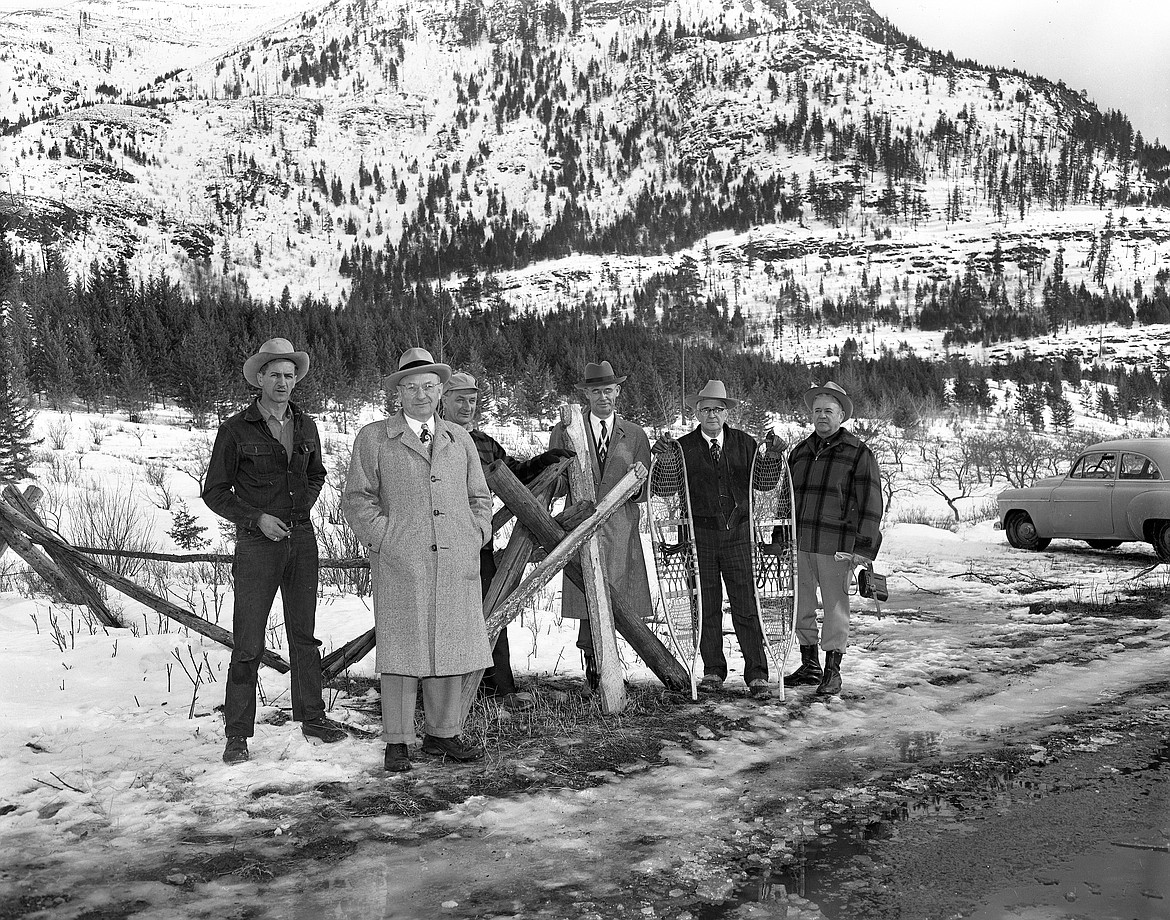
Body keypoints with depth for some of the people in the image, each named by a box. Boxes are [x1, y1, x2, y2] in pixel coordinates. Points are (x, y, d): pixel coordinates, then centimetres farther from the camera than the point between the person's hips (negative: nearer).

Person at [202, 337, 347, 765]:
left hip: (301, 539, 4)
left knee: (304, 633, 13)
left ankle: (311, 717, 24)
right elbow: (215, 492, -2)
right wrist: (257, 518, -14)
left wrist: (304, 506, 7)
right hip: (257, 542, -4)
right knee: (248, 644, -4)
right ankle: (237, 735, 6)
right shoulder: (235, 430, -6)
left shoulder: (305, 426, 7)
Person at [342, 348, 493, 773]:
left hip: (456, 564, 4)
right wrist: (385, 540, -6)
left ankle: (442, 734, 19)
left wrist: (475, 539, 9)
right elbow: (356, 499, 3)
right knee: (402, 650, -2)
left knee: (452, 648, 5)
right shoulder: (373, 438, 6)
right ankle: (397, 742, 8)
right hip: (400, 564, -3)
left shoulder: (460, 439, 17)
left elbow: (479, 497, 23)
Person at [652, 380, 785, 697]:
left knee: (746, 606, -2)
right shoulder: (684, 446, 3)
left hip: (737, 532, 0)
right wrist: (660, 455, -13)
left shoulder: (744, 443, 8)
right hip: (700, 534, 0)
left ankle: (756, 674, 3)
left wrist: (773, 455, -6)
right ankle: (713, 671, 17)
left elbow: (765, 482, 10)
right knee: (706, 606, 6)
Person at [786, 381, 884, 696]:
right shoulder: (799, 452, 14)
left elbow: (870, 505, -5)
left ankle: (832, 672, 12)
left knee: (835, 608, 1)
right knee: (801, 606, 10)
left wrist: (863, 549, -12)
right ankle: (810, 666, 24)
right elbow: (786, 496, 22)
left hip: (836, 547, -5)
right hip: (799, 543, 5)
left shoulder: (859, 454, -2)